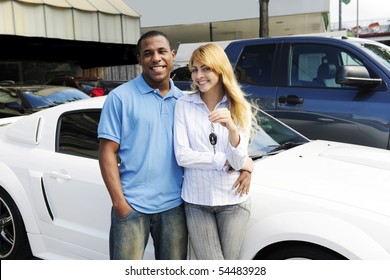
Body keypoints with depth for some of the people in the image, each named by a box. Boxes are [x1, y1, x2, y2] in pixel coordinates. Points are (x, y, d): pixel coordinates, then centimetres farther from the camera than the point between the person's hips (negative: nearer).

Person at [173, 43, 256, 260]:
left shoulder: (240, 107, -1)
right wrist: (226, 161, -11)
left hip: (234, 201, 1)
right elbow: (182, 156, -12)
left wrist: (231, 128, -28)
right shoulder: (184, 105, -4)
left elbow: (239, 160, -10)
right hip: (197, 201, -1)